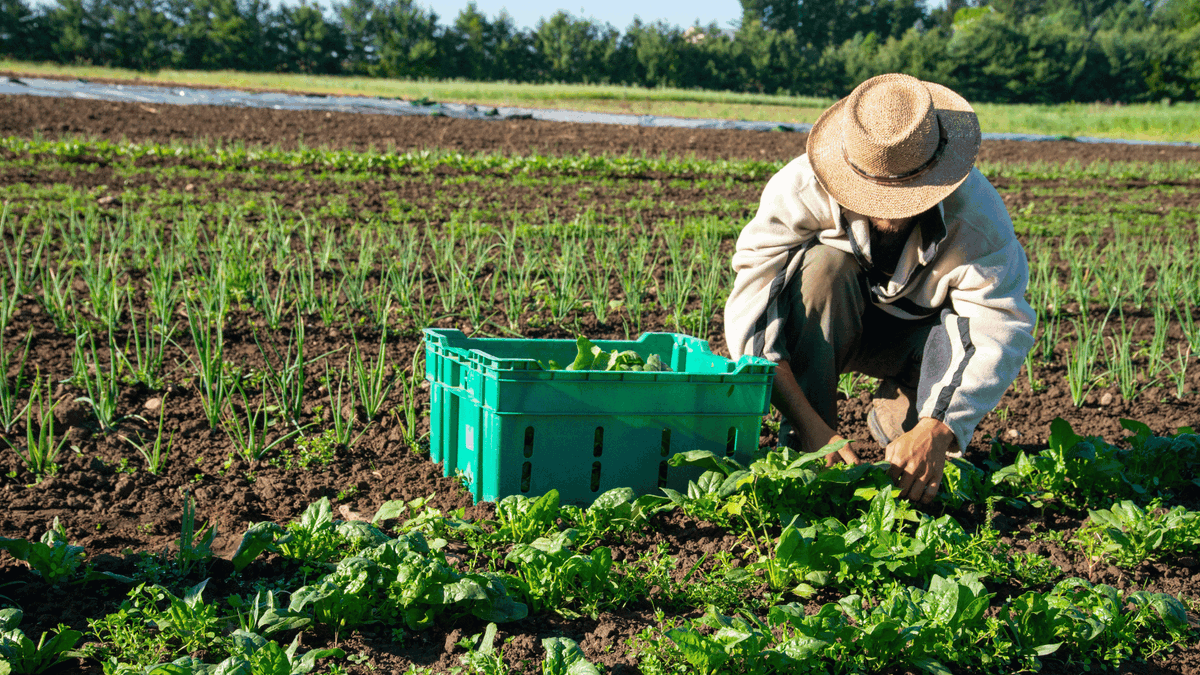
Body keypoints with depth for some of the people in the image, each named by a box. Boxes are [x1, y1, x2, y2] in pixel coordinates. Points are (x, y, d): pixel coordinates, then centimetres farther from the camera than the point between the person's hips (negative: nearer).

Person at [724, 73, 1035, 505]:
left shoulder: (977, 213, -30)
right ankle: (801, 446, -24)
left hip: (917, 331, 1)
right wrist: (808, 425, -46)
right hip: (823, 327, 0)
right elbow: (750, 311, -37)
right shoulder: (800, 190, -33)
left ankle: (897, 415, -2)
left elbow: (1003, 331, -35)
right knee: (824, 265, -34)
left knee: (973, 329, -33)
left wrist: (935, 432, -50)